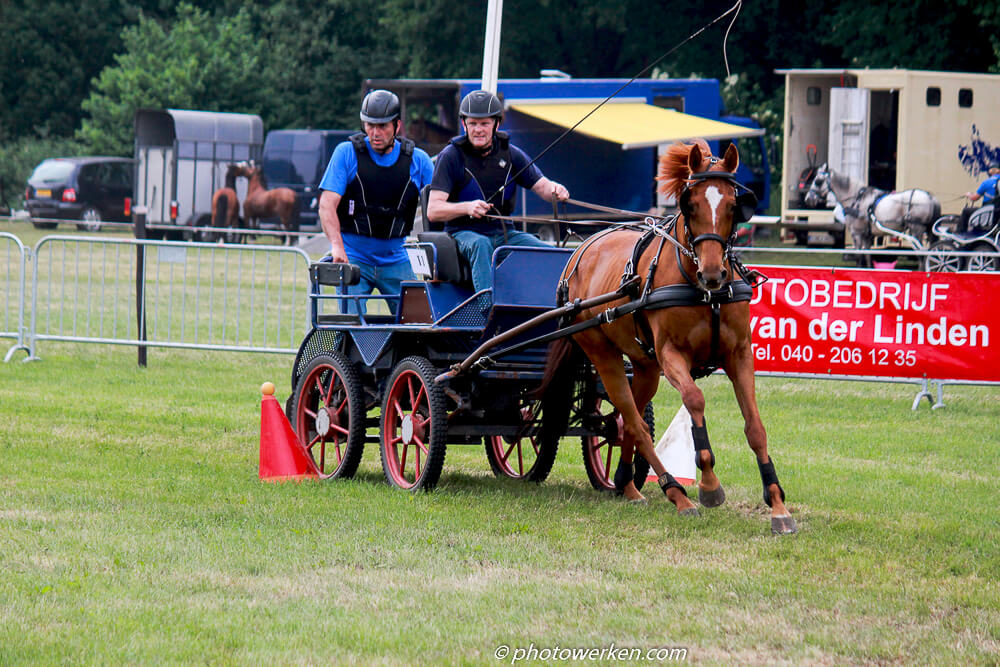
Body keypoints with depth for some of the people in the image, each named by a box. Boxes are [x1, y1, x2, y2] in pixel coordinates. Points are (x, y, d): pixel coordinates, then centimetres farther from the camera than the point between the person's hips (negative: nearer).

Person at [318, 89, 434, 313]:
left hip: (395, 260, 2)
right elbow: (327, 205, -9)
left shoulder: (418, 160, 4)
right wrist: (337, 246, -26)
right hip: (353, 258, -2)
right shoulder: (347, 153, -2)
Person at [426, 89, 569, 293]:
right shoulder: (451, 156, -4)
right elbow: (433, 211, -11)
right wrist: (467, 207, -30)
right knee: (481, 245, -38)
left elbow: (541, 186, 7)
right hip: (464, 232, -4)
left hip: (504, 233, 4)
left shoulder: (510, 154, 9)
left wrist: (555, 190, -19)